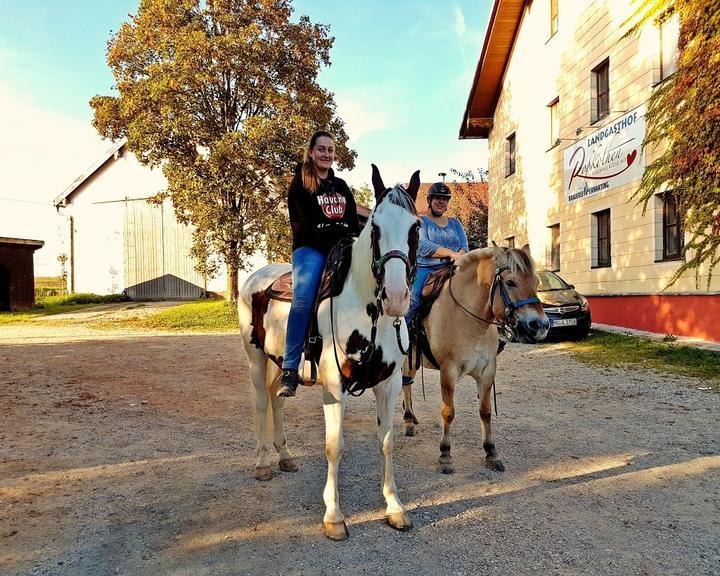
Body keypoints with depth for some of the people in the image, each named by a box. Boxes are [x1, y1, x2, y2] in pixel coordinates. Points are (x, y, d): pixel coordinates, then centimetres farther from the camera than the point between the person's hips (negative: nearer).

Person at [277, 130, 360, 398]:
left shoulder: (341, 186, 23)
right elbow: (301, 225, -5)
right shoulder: (300, 184, 5)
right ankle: (289, 371, -28)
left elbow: (354, 223, 21)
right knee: (303, 299, -28)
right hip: (311, 249, -6)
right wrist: (334, 243, -12)